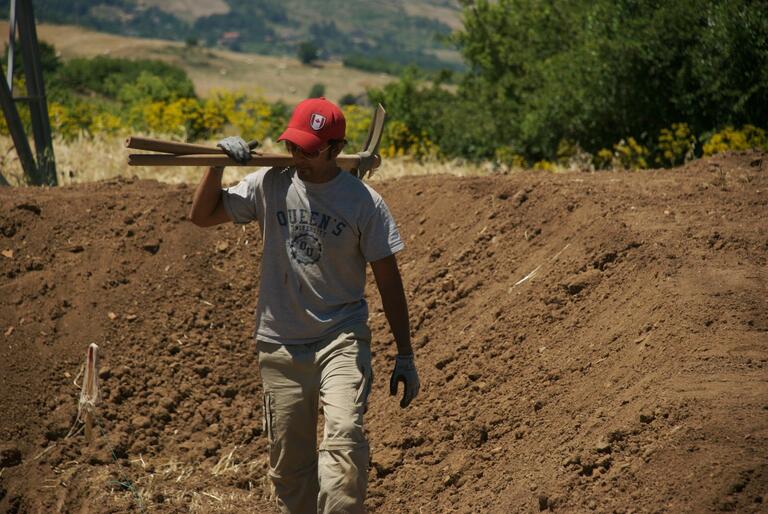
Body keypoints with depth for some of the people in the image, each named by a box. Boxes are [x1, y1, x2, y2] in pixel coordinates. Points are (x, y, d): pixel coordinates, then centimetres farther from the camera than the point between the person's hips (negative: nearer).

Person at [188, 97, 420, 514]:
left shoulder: (363, 201, -6)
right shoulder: (270, 185, 2)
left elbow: (388, 280, -2)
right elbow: (202, 215, 10)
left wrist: (405, 357, -2)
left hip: (342, 339, -3)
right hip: (280, 344, 3)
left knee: (344, 437, -24)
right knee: (289, 460, 8)